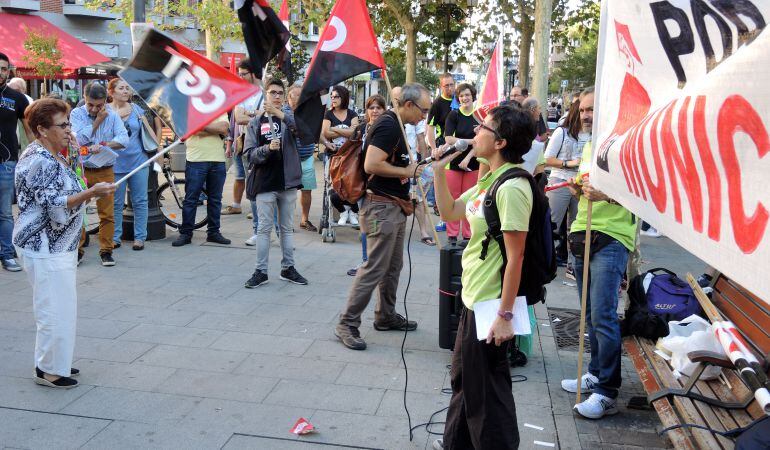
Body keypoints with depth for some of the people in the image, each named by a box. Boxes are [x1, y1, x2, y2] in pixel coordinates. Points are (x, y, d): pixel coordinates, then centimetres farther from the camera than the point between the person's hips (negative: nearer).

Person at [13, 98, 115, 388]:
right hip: (45, 248, -10)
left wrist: (91, 194, 6)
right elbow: (55, 205, -23)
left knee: (61, 308, 18)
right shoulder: (38, 161, -18)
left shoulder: (54, 157, 12)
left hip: (58, 245, 10)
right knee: (55, 310, -2)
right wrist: (91, 192, -26)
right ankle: (47, 371, 10)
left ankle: (55, 362, 30)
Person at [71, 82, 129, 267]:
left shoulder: (113, 115, 0)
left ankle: (106, 250, 12)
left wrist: (102, 145, -27)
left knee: (107, 214, 1)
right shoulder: (76, 114, -3)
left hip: (105, 171, 1)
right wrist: (98, 120, -12)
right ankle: (77, 250, 15)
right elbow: (80, 139, -14)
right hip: (81, 170, 0)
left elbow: (123, 139, -13)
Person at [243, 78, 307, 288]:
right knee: (264, 228, 3)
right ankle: (260, 271, 10)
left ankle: (288, 268, 22)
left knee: (287, 227, 11)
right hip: (265, 182, -1)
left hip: (288, 180, 1)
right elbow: (249, 153, -3)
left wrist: (281, 114, -29)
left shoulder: (289, 115, 4)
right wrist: (268, 148, -22)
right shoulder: (256, 122, 3)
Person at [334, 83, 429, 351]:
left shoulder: (397, 126, 15)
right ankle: (347, 324, 1)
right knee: (374, 269, -7)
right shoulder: (388, 125, -17)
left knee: (393, 267, 17)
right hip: (381, 207, -10)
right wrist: (407, 171, -15)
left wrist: (411, 167, 13)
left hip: (394, 206, 10)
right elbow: (371, 165, -26)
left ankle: (386, 316, 29)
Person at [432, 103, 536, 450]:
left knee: (487, 390, 6)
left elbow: (515, 257, -23)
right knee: (464, 380, 24)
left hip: (491, 305, -10)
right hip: (473, 299, 10)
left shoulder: (511, 188, -22)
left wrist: (504, 316, -22)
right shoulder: (488, 180, 7)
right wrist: (439, 171, 6)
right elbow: (449, 213, 17)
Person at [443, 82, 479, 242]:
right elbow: (449, 139, -10)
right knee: (453, 200, 1)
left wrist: (468, 158, -14)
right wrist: (471, 141, -15)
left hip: (473, 163, 1)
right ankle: (452, 235, 10)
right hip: (454, 163, -1)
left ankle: (468, 235, 14)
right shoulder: (453, 115, 0)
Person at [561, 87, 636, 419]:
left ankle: (607, 392, -3)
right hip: (582, 234, 8)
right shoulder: (589, 146, 19)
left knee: (603, 315, -10)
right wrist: (578, 188, 7)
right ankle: (596, 374, 25)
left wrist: (606, 195, -31)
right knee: (591, 314, 13)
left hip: (611, 239, -8)